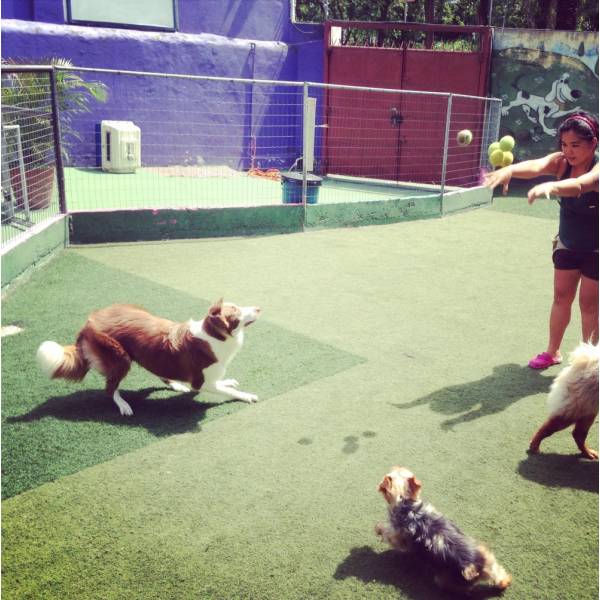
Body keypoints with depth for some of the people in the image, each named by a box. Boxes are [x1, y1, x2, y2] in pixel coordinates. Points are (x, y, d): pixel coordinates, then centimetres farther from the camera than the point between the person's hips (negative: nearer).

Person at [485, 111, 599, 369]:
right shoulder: (561, 162, -16)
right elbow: (535, 166, -37)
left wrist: (550, 186, -72)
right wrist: (509, 169, -60)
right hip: (568, 243, 4)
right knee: (561, 296, 11)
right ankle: (552, 352, 26)